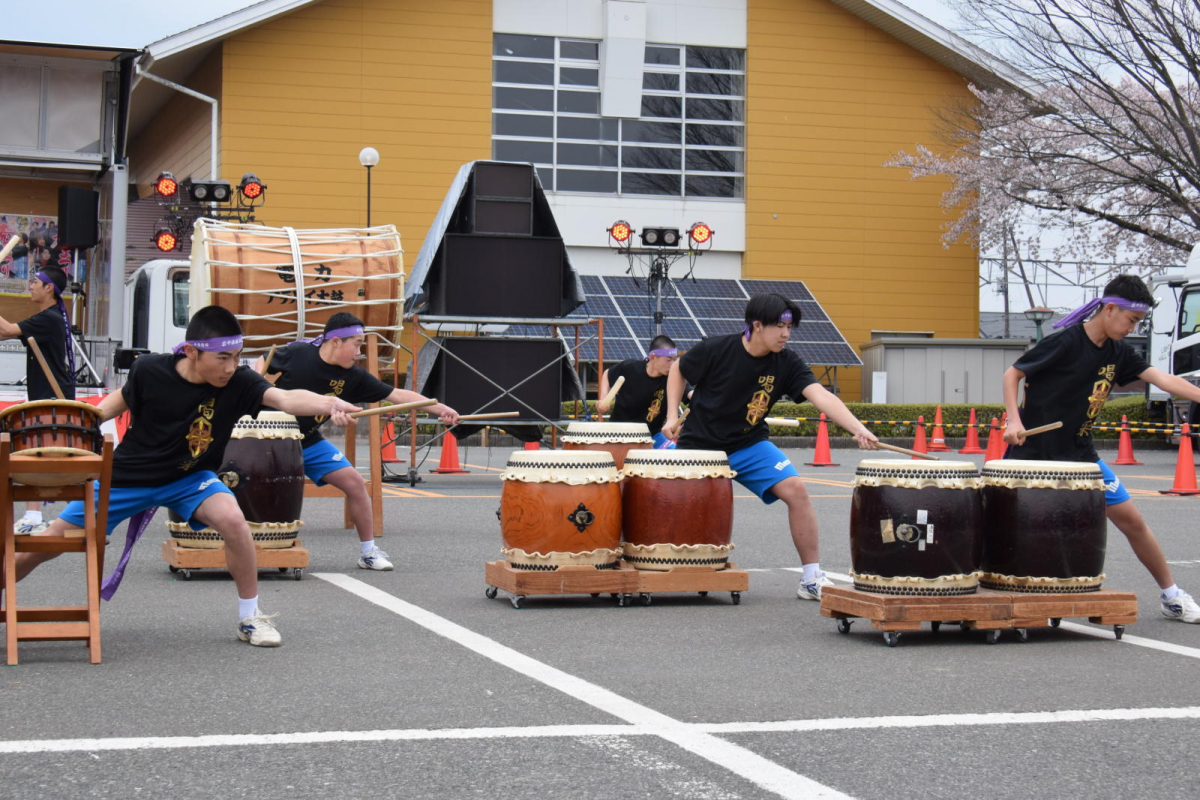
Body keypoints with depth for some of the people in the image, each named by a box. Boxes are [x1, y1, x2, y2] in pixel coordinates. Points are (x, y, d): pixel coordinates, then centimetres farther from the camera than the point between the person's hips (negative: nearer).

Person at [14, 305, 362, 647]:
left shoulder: (238, 382, -24)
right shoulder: (150, 371, -21)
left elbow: (285, 399, -42)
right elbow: (122, 399, 2)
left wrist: (328, 404, -60)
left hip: (188, 478, 0)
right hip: (126, 476, 1)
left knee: (232, 519, -30)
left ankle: (250, 617, -10)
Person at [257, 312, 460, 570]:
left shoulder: (353, 377, -8)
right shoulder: (297, 353, -16)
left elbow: (396, 395, -11)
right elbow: (262, 365, 1)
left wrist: (439, 408, -18)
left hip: (310, 444, 3)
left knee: (354, 482, -5)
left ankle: (368, 551, 6)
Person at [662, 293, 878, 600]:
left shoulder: (786, 363, -11)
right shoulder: (716, 350, -16)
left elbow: (822, 396, -25)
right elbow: (677, 370, 2)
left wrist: (859, 429, -40)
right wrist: (672, 416, -7)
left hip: (748, 446, 2)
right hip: (699, 445, -2)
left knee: (796, 489, -17)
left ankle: (811, 579, -9)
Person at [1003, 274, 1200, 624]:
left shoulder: (1118, 352, 3)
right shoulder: (1066, 342, -16)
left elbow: (1163, 379, -4)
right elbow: (1012, 374, -10)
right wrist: (1014, 420, -21)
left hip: (1079, 454, 5)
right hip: (1032, 451, -5)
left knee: (1131, 519, 2)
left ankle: (1171, 596, 13)